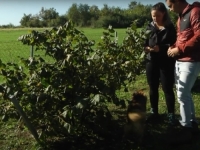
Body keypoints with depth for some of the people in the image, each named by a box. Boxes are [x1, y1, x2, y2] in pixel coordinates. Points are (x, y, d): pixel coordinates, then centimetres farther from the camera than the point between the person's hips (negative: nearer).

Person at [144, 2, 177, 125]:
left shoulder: (170, 28, -3)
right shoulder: (149, 27, 7)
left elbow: (174, 45, -7)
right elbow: (144, 43, 11)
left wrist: (161, 48, -23)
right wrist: (146, 47, -12)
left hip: (166, 63, -3)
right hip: (152, 62, 4)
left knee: (168, 89, 1)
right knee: (153, 89, 11)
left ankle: (171, 114, 16)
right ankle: (154, 112, 25)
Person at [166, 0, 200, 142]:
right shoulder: (181, 16, 17)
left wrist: (180, 49, -20)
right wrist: (173, 47, 3)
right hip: (180, 60, 9)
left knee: (182, 94, -6)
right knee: (185, 93, 14)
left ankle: (186, 126, 8)